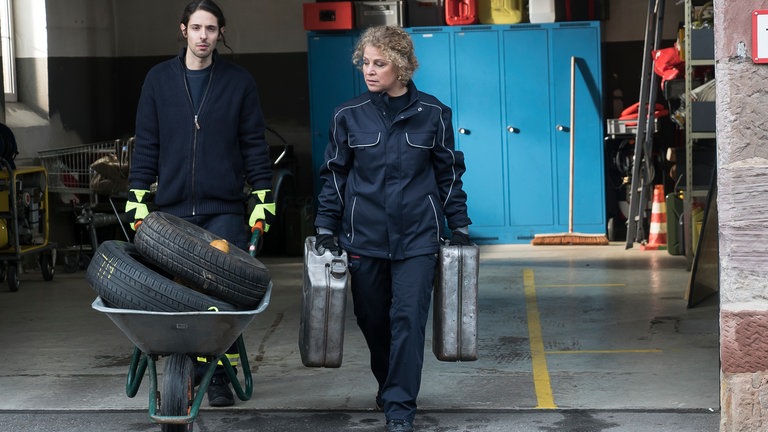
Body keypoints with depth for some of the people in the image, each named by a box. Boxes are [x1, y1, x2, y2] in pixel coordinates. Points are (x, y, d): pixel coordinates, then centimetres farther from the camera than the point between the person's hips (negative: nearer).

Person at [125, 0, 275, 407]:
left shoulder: (239, 81, 5)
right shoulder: (159, 79, 7)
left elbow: (254, 144, 6)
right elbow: (146, 144, 9)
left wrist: (263, 198, 1)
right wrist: (138, 198, 4)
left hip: (224, 208, -1)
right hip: (172, 207, 1)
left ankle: (219, 375, 4)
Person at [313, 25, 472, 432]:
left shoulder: (433, 114, 0)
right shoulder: (348, 116, 1)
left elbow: (449, 174, 8)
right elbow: (334, 175, 8)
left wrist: (459, 226, 6)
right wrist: (326, 228, 3)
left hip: (417, 237, -1)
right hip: (364, 237, 2)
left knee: (408, 319, -8)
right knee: (372, 320, 10)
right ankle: (389, 386, 33)